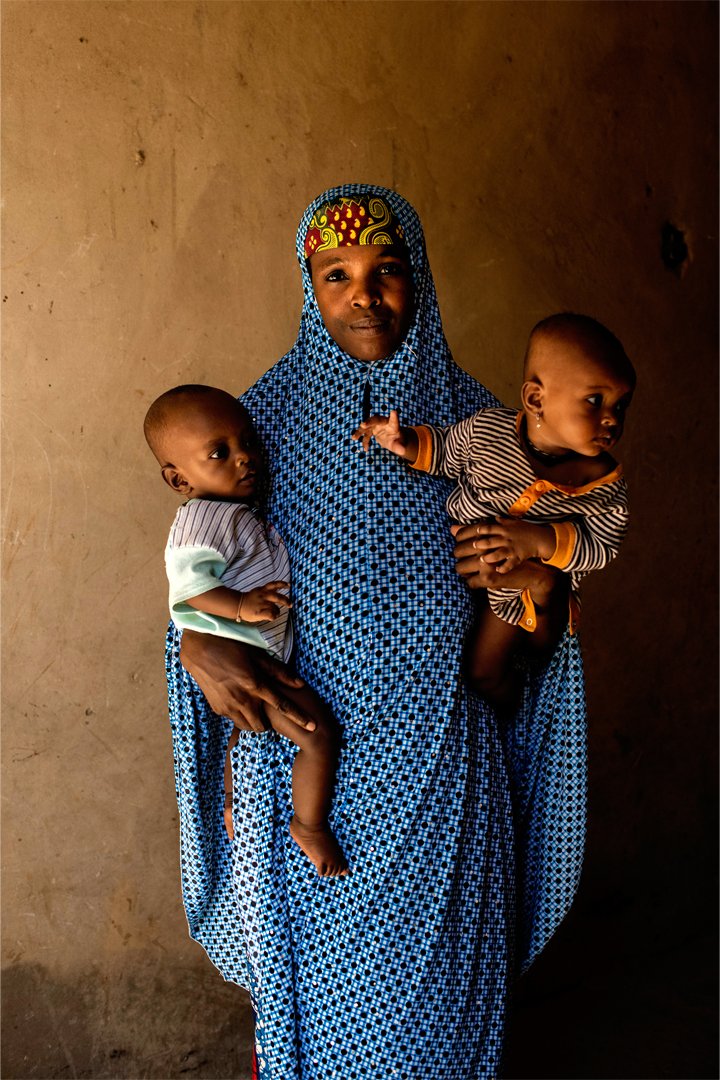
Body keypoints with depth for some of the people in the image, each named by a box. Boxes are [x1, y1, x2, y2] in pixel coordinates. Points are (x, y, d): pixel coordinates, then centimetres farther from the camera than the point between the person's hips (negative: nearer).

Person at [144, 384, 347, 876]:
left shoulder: (236, 511, 8)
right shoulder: (207, 518, -22)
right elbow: (188, 580, -31)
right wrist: (240, 605, -39)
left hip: (261, 652, 11)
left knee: (245, 727, 31)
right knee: (319, 733, -12)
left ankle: (233, 804, 52)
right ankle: (310, 826, 4)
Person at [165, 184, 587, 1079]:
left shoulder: (467, 410, 1)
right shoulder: (271, 410, -2)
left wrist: (539, 574, -14)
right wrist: (197, 643, -19)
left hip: (437, 746, 1)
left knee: (433, 954, 14)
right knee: (319, 956, 12)